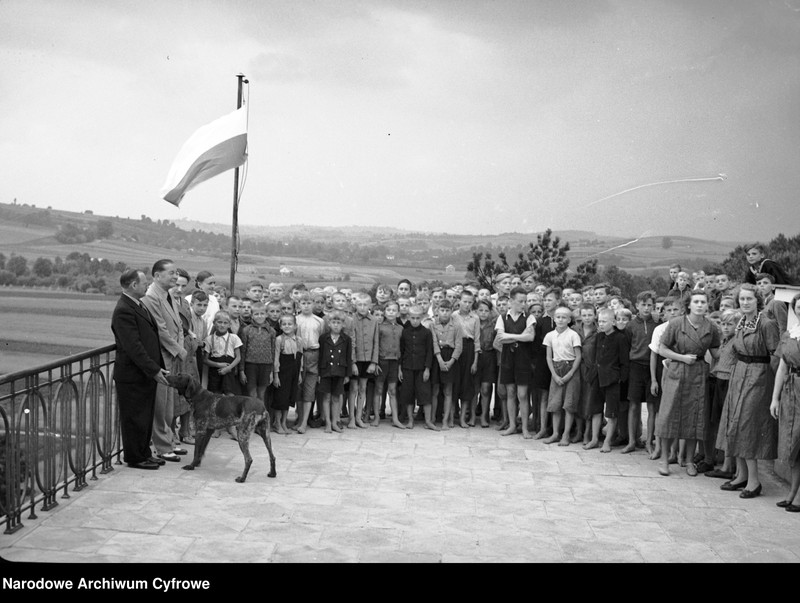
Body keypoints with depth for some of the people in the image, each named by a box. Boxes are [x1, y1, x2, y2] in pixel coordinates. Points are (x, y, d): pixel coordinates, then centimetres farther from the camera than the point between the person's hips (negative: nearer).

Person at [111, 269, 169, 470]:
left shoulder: (139, 307, 12)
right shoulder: (123, 311, -19)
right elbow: (133, 347, -23)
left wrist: (158, 367, 12)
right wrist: (154, 370, -21)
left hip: (147, 374, 9)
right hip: (132, 376, -9)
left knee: (146, 417, 16)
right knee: (134, 419, 2)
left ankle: (144, 453, 27)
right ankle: (134, 458, 13)